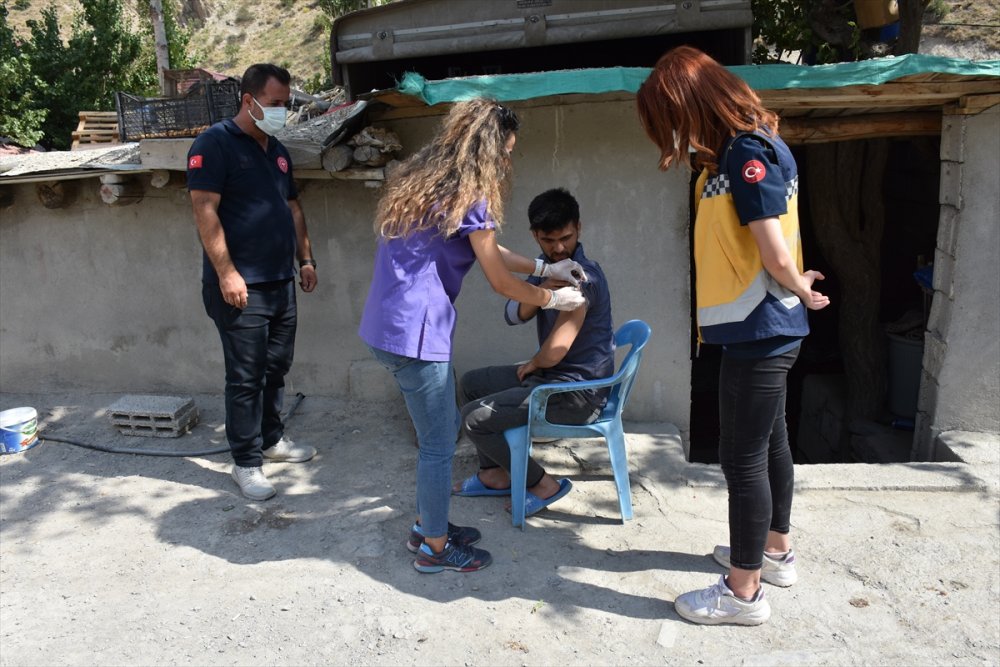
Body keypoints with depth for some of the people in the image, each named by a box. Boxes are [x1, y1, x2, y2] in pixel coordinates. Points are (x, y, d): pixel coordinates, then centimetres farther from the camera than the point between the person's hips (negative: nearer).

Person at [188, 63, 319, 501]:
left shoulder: (276, 150, 16)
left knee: (276, 368, 16)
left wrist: (305, 258, 18)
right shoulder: (215, 144, -9)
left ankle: (271, 438, 33)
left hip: (281, 282, 8)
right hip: (241, 287, -8)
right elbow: (205, 211, -16)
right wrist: (226, 273, -20)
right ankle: (246, 463, 10)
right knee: (246, 378, -2)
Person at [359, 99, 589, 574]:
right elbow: (500, 282, -6)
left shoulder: (422, 179, 15)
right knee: (438, 443, 6)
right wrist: (553, 299, 10)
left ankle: (427, 524, 36)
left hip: (387, 326, 9)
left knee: (442, 428, 22)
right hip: (415, 334, -9)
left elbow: (485, 249, 21)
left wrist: (544, 268, 21)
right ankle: (435, 548, 23)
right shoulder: (470, 197, -13)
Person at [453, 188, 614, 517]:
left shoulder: (582, 278, -24)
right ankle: (495, 475, 25)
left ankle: (543, 484, 2)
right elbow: (513, 315, -4)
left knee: (473, 418, -13)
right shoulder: (547, 265, 5)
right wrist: (540, 291, -23)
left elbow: (553, 352, -27)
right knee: (471, 383, 19)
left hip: (578, 394, -10)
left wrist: (532, 365, -5)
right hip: (549, 374, 10)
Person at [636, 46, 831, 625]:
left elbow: (778, 256, -21)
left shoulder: (749, 153, -19)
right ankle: (776, 551, 40)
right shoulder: (740, 149, 12)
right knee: (769, 443, 21)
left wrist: (800, 290, -4)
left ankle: (744, 593, 15)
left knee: (743, 457, 0)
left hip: (760, 332, -10)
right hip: (762, 330, 10)